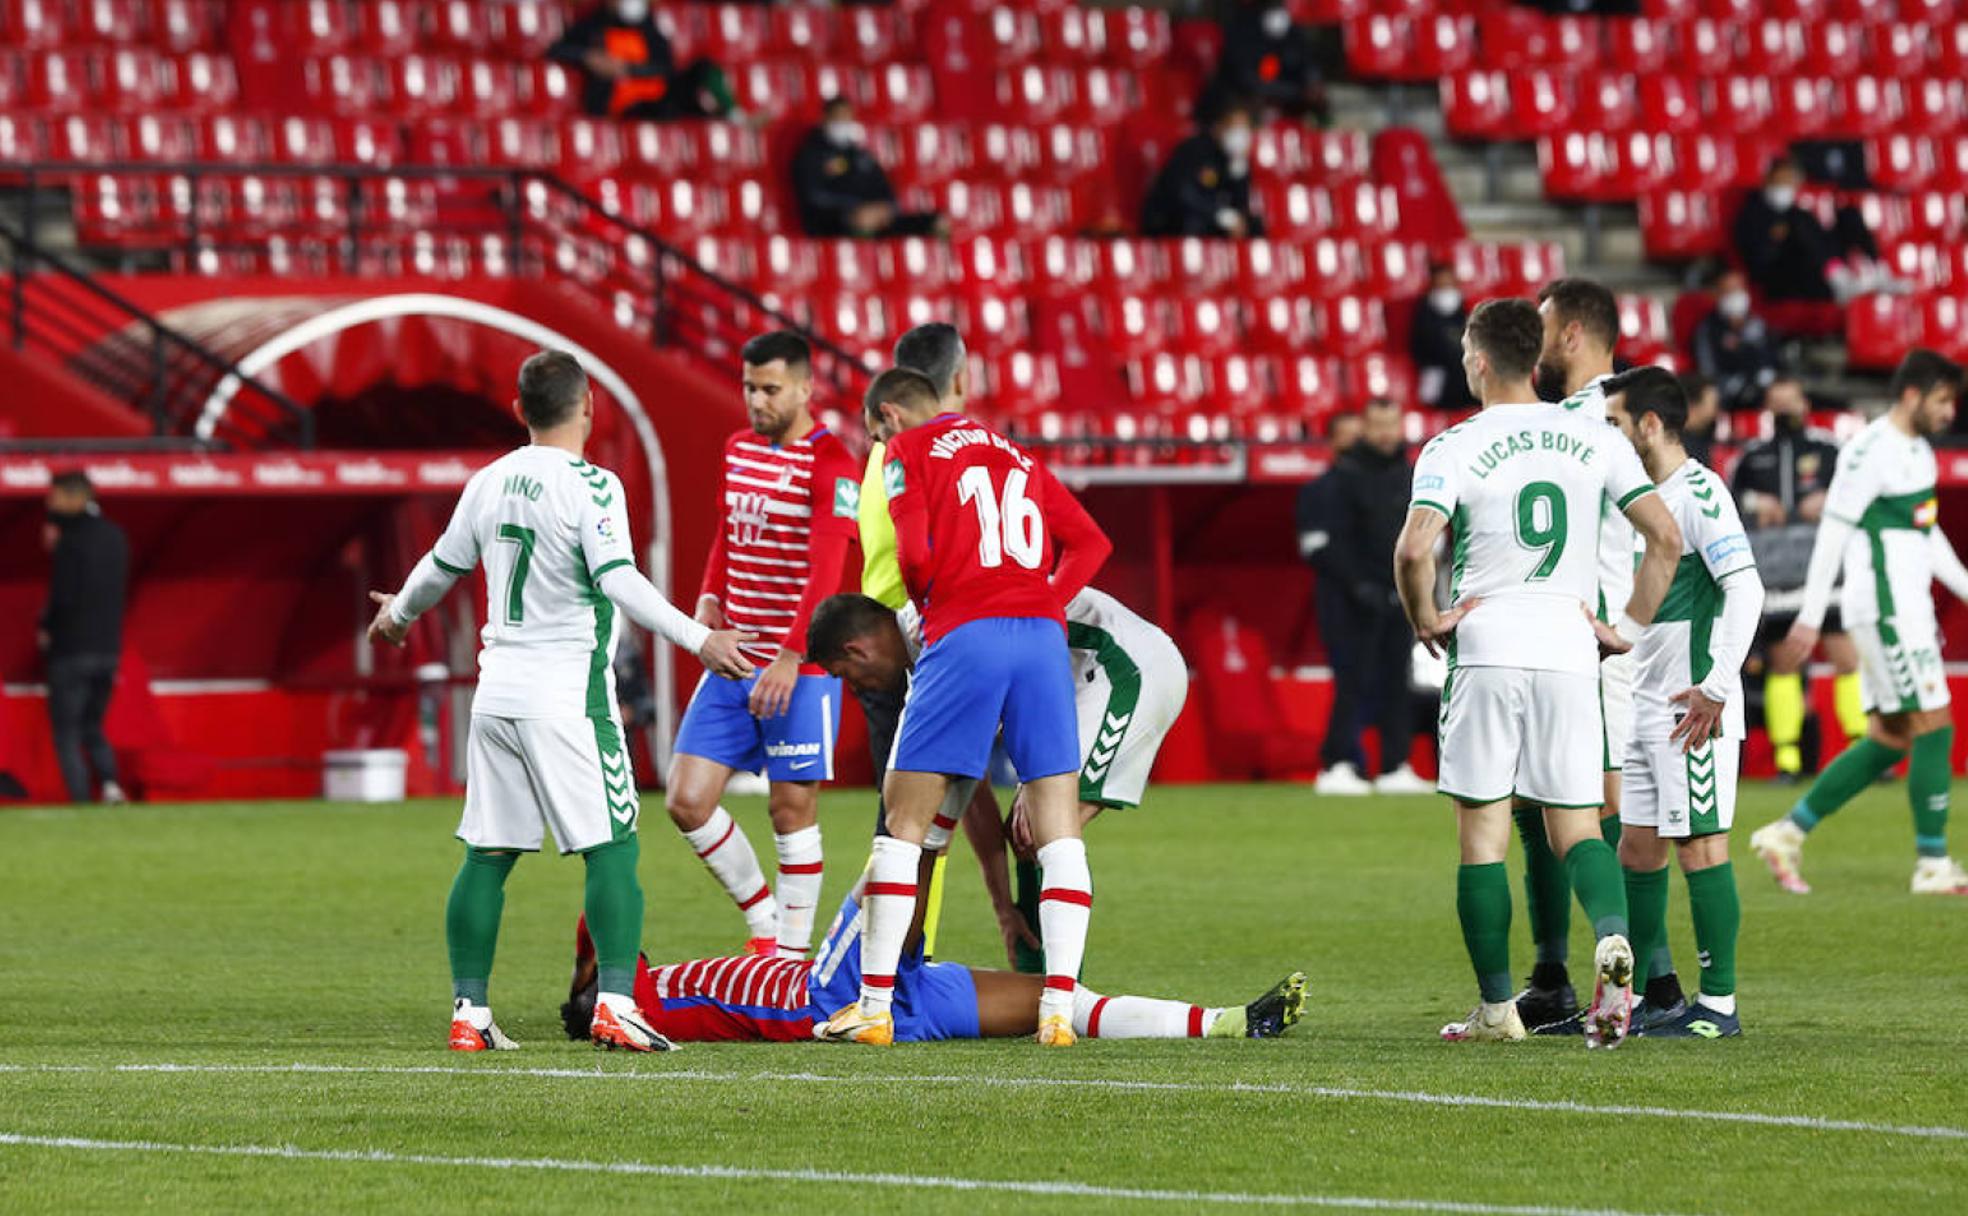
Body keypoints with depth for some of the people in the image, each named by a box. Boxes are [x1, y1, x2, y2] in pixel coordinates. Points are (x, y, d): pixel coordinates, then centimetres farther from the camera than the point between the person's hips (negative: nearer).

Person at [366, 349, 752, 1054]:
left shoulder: (490, 482, 9)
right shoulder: (590, 486, -10)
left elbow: (443, 566, 22)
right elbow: (618, 581, -21)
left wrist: (399, 613, 41)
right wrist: (699, 640, -22)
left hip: (497, 696, 6)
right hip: (567, 697, -6)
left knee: (488, 856, 9)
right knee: (613, 851, -4)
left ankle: (469, 1012, 9)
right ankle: (616, 1006, -14)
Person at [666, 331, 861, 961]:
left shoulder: (831, 465, -12)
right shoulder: (739, 447, 11)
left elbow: (824, 573, -21)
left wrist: (790, 658, -29)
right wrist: (711, 597, 6)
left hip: (798, 671, -7)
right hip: (734, 664, 7)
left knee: (792, 812, -2)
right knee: (688, 802, 2)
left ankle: (794, 952, 10)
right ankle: (764, 922, 19)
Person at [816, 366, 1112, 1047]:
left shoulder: (909, 450, 7)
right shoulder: (1016, 456, 25)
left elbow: (914, 552, -5)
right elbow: (1090, 542, 18)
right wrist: (1042, 603, 11)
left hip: (964, 637, -5)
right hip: (1042, 634, 5)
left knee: (905, 821, 3)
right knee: (1058, 830, 3)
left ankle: (874, 1007, 2)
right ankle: (1058, 1008, -5)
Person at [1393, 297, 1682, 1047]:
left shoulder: (1453, 449, -5)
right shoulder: (1592, 439, 7)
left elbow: (1414, 549, -18)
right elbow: (1665, 538, 4)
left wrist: (1426, 620, -1)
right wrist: (1628, 627, 12)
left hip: (1486, 651, -3)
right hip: (1569, 653, 3)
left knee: (1482, 832, 4)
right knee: (1575, 824, 7)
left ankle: (1496, 1008, 5)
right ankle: (1613, 936, -23)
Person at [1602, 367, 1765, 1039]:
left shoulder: (1699, 493, -13)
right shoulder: (1647, 496, 16)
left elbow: (1745, 590, -21)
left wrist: (1716, 688, -27)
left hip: (1693, 711, -9)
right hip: (1646, 707, 9)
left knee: (1701, 848, -6)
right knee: (1637, 851, 10)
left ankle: (1718, 1004, -2)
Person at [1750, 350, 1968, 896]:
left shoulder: (1918, 451, 16)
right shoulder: (1871, 452, -13)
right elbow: (1833, 531, -15)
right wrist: (1810, 617, -17)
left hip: (1908, 608, 10)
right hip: (1885, 609, -10)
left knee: (1890, 739, 9)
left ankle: (1788, 833, 12)